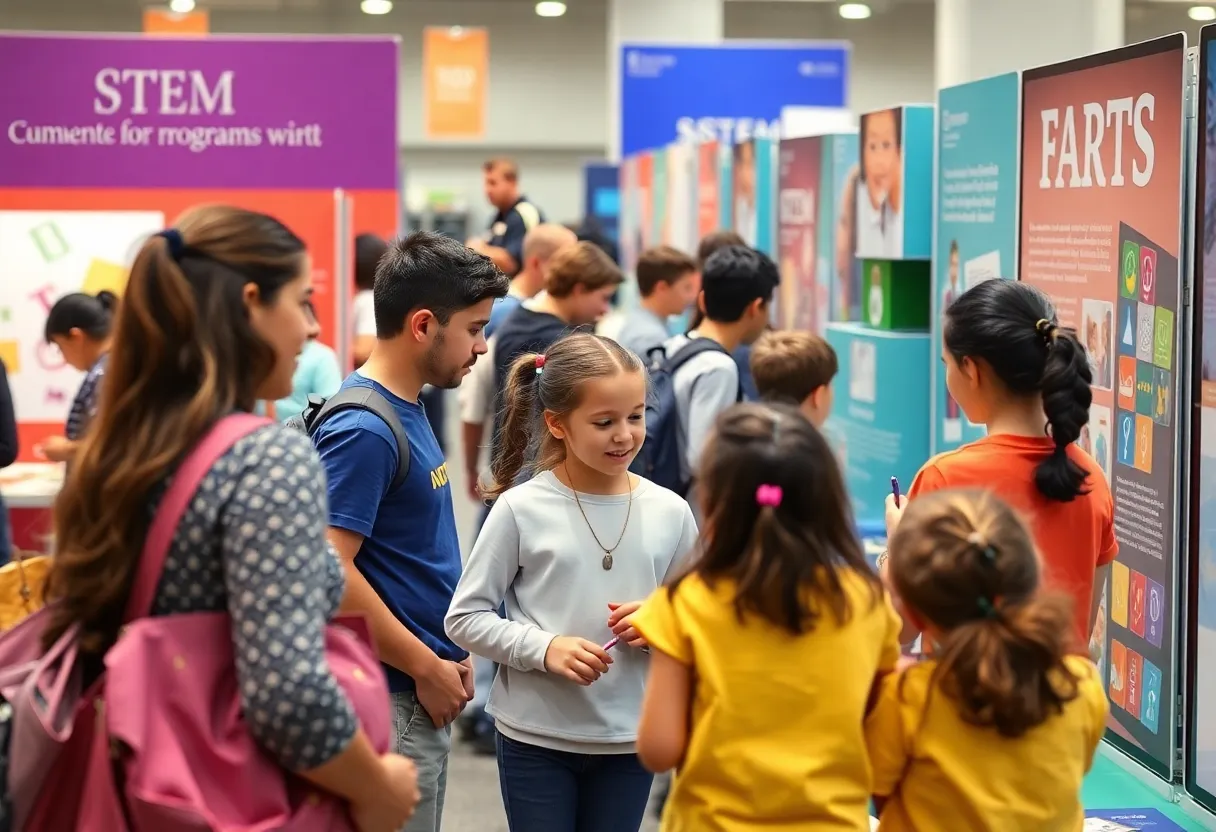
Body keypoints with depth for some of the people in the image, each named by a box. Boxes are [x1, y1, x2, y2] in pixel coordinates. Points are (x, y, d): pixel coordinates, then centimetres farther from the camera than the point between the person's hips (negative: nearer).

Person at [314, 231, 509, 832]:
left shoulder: (408, 411, 10)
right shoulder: (363, 430, -19)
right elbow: (331, 574, -24)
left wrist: (450, 655, 13)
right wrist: (427, 668, -16)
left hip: (423, 697, 10)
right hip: (390, 699, -10)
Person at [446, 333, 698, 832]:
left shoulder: (668, 513, -2)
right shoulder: (521, 509, -9)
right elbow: (464, 618, -5)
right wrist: (544, 648, -18)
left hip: (628, 739, 3)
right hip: (535, 737, -2)